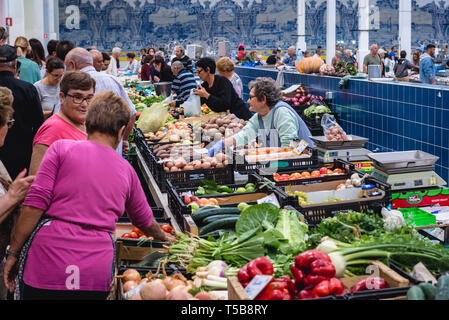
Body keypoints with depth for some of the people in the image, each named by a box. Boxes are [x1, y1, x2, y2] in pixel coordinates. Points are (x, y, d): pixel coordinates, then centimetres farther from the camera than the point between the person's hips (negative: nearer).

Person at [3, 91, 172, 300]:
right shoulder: (126, 170, 13)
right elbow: (144, 220, 28)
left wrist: (13, 252, 1)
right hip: (97, 273, 3)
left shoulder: (61, 149, 2)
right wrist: (164, 237, 49)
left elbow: (34, 205, -7)